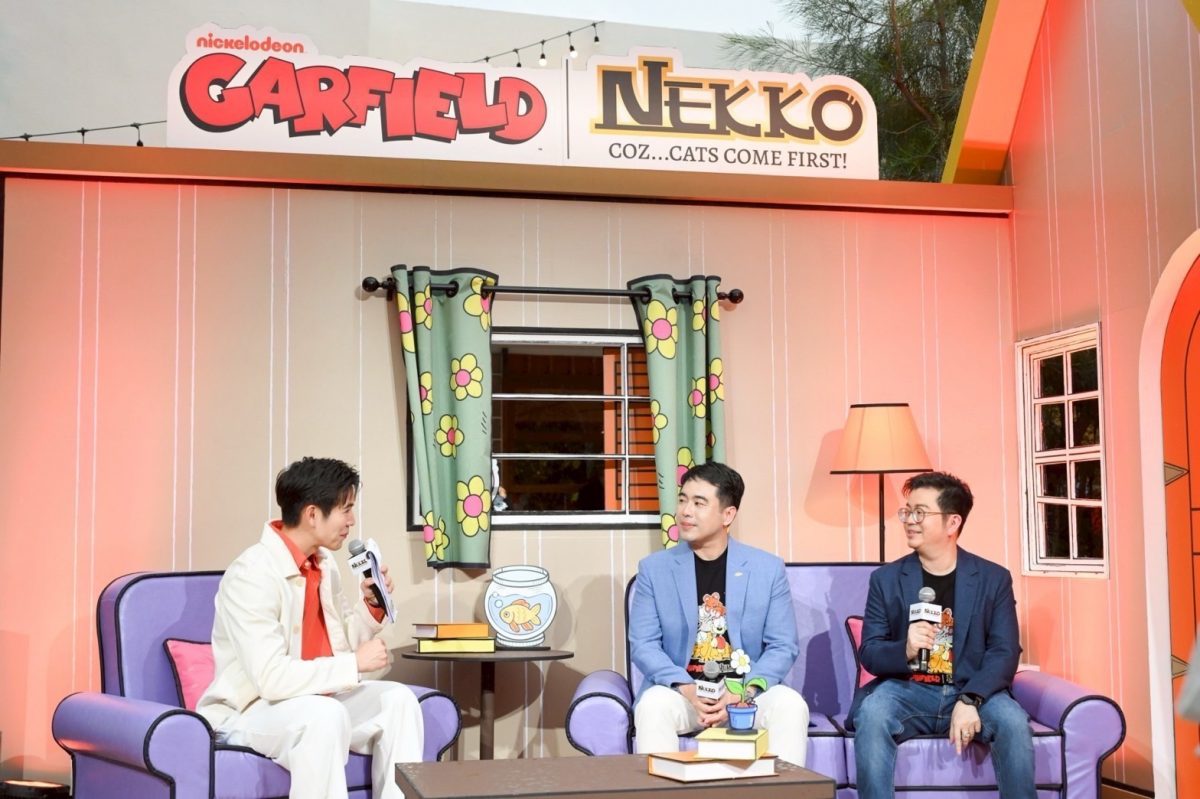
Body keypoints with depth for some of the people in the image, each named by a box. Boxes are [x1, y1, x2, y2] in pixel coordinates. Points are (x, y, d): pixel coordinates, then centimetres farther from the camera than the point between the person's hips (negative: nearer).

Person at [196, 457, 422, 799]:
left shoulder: (323, 563, 4)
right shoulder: (252, 575, -22)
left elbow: (338, 646, 12)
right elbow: (272, 678, -30)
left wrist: (370, 605, -5)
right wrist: (355, 664, -23)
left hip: (316, 701, 8)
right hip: (248, 712, -8)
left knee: (397, 699, -11)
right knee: (325, 714, -34)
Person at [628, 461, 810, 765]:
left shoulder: (768, 568, 4)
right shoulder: (654, 568, 4)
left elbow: (783, 646, 2)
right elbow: (643, 644, 0)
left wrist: (746, 691, -16)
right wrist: (687, 690, -18)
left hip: (747, 692, 0)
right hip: (681, 692, 0)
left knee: (791, 705, -29)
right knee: (653, 704, -32)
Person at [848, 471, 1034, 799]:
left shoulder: (994, 578, 4)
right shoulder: (885, 578, 5)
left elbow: (1005, 652, -5)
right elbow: (869, 653, 2)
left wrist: (969, 700, -22)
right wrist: (904, 650, -22)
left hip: (971, 692, 0)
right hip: (906, 690, 0)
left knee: (1013, 720, -30)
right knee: (871, 714, -32)